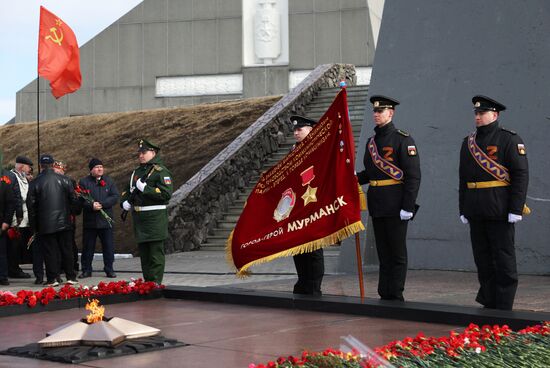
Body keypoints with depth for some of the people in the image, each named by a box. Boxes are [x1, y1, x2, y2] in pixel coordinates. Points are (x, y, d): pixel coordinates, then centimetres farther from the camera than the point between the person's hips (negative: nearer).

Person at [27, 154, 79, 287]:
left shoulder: (35, 183, -5)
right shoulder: (64, 180, -1)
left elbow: (31, 205, -3)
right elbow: (73, 199, 1)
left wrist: (34, 225, 5)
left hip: (45, 224, -2)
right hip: (63, 222, 2)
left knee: (50, 251, 3)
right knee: (66, 249, 9)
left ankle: (52, 279, 2)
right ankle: (71, 277, 12)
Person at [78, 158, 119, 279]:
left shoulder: (109, 181, 7)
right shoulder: (84, 182, 3)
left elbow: (115, 197, -3)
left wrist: (102, 204, -15)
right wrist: (91, 205, -21)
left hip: (105, 220, 1)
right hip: (89, 220, -1)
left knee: (108, 246, 3)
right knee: (87, 246, 5)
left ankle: (109, 269, 13)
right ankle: (86, 270, 15)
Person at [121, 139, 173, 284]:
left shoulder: (160, 171, -7)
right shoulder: (137, 172, 18)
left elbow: (166, 193, -19)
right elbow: (127, 190, 31)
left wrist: (145, 188, -18)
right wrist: (124, 202, 9)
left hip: (155, 218, -8)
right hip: (139, 218, 8)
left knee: (155, 252, -7)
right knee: (143, 252, 12)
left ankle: (156, 284, -5)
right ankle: (147, 282, 19)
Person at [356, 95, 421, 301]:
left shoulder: (403, 139, -8)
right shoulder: (371, 142, 15)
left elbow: (413, 176, -12)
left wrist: (408, 207, -18)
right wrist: (354, 179, 2)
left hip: (395, 206, -7)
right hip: (376, 205, 7)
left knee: (397, 253, 0)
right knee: (383, 252, 12)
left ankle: (395, 296, 5)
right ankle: (384, 294, 18)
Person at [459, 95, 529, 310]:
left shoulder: (510, 140, -3)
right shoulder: (468, 142, 15)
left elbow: (521, 175, -9)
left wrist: (516, 209, -15)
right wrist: (463, 210, 13)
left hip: (500, 210, -6)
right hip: (476, 211, 6)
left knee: (504, 259, -2)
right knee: (482, 258, 9)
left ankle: (503, 307, 3)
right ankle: (489, 303, 18)